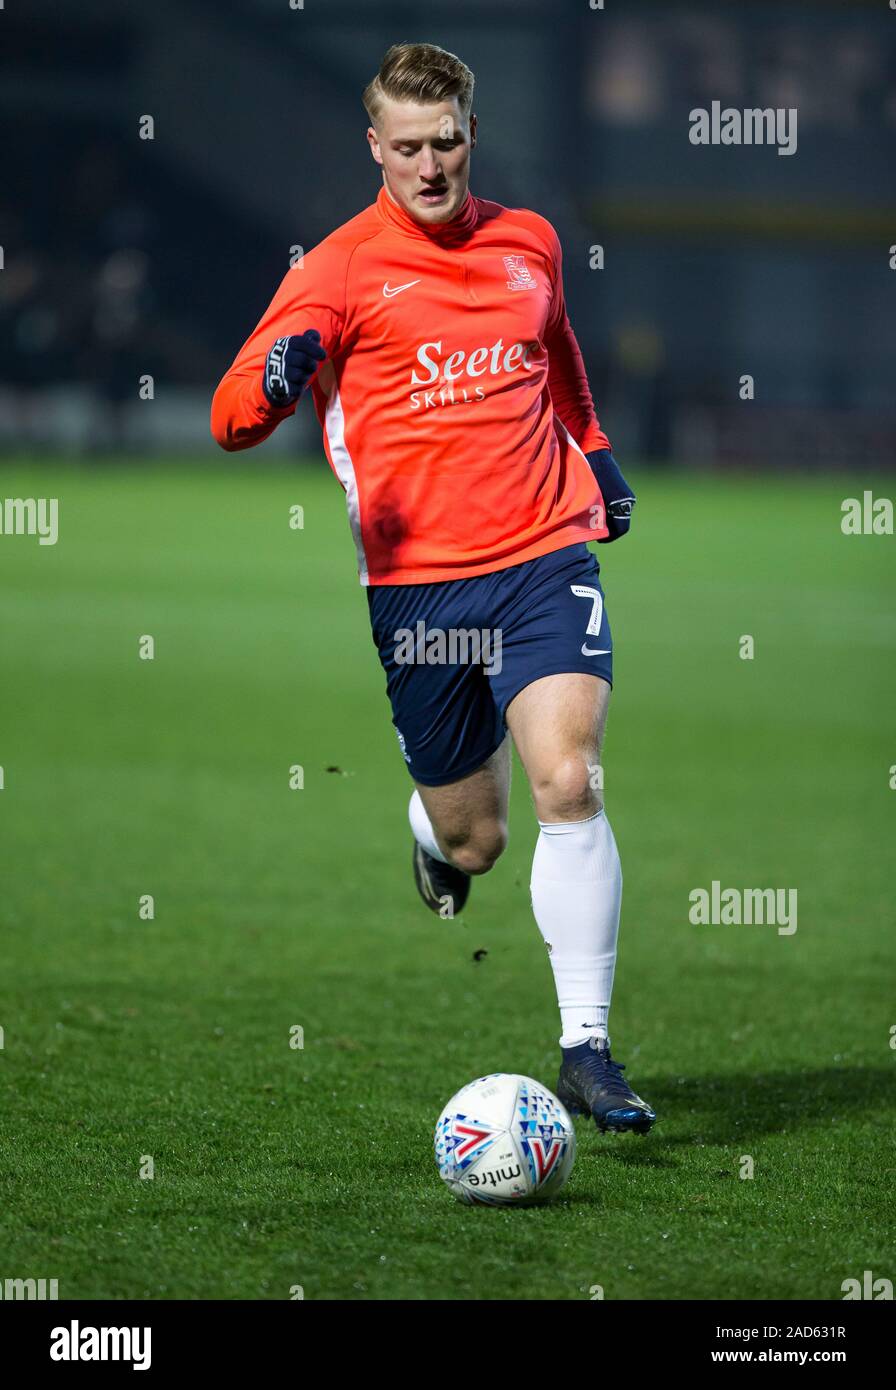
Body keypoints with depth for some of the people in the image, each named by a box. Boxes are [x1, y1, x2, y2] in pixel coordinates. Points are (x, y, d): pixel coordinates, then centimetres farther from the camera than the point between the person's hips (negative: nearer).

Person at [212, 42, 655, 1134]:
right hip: (418, 580, -2)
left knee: (568, 786, -18)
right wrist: (274, 384, -32)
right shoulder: (340, 267, -2)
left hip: (546, 558, 2)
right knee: (470, 839, 7)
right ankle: (435, 828, 47)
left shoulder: (529, 243, 11)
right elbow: (232, 417, -11)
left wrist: (593, 450, 28)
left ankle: (586, 1049, -14)